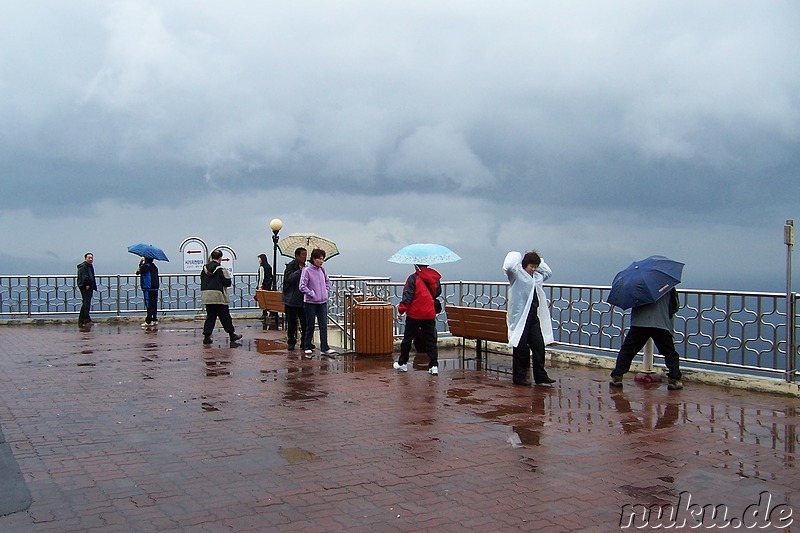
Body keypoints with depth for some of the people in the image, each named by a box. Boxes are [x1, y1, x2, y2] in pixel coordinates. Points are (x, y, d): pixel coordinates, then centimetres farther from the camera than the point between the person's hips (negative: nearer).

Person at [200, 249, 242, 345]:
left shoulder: (204, 268, 5)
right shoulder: (221, 269, -12)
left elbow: (202, 282, 13)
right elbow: (227, 283, -11)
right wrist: (228, 277, 8)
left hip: (206, 296, 5)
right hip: (219, 297, -5)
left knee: (210, 317, 10)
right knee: (225, 317, 5)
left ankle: (206, 336, 4)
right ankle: (232, 334, 14)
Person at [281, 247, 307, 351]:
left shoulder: (304, 267, 12)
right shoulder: (291, 266, -7)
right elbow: (289, 278, -23)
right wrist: (300, 271, -26)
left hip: (302, 300, 5)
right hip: (291, 300, -5)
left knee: (305, 323, 2)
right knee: (291, 323, 6)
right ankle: (291, 342, 18)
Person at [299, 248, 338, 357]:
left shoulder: (322, 270, 7)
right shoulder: (307, 271, -10)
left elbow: (327, 281, 24)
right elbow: (302, 286, -13)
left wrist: (326, 291, 10)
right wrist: (312, 294, -12)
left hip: (322, 302, 5)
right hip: (310, 303, -5)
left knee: (323, 326, 1)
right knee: (310, 326, 4)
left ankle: (324, 348, 4)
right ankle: (307, 347, 17)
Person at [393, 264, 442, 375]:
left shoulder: (413, 278, -13)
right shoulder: (435, 277, 2)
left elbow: (407, 296, -15)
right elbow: (438, 292, 17)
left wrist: (401, 310, -8)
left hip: (414, 314, -4)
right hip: (430, 314, 4)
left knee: (407, 339, 10)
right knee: (431, 340, 6)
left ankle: (402, 363, 20)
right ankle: (434, 365, -2)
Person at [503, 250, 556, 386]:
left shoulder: (537, 277, 16)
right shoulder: (517, 274, -6)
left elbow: (548, 272, 35)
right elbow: (508, 267, -27)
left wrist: (539, 262, 20)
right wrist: (516, 256, -9)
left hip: (534, 317, 7)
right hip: (520, 317, -7)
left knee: (539, 346, 5)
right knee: (521, 347, -1)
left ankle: (540, 375, 12)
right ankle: (519, 377, 8)